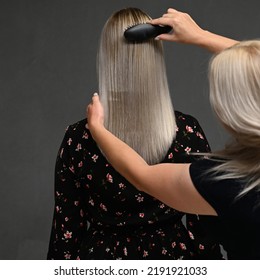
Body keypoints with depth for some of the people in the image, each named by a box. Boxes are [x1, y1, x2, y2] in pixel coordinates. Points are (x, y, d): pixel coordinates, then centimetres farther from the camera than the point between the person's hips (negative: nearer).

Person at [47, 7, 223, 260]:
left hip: (101, 255, 0)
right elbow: (204, 224, -8)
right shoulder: (188, 132, -15)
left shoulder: (78, 139, -16)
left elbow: (66, 230, -9)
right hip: (171, 255, 1)